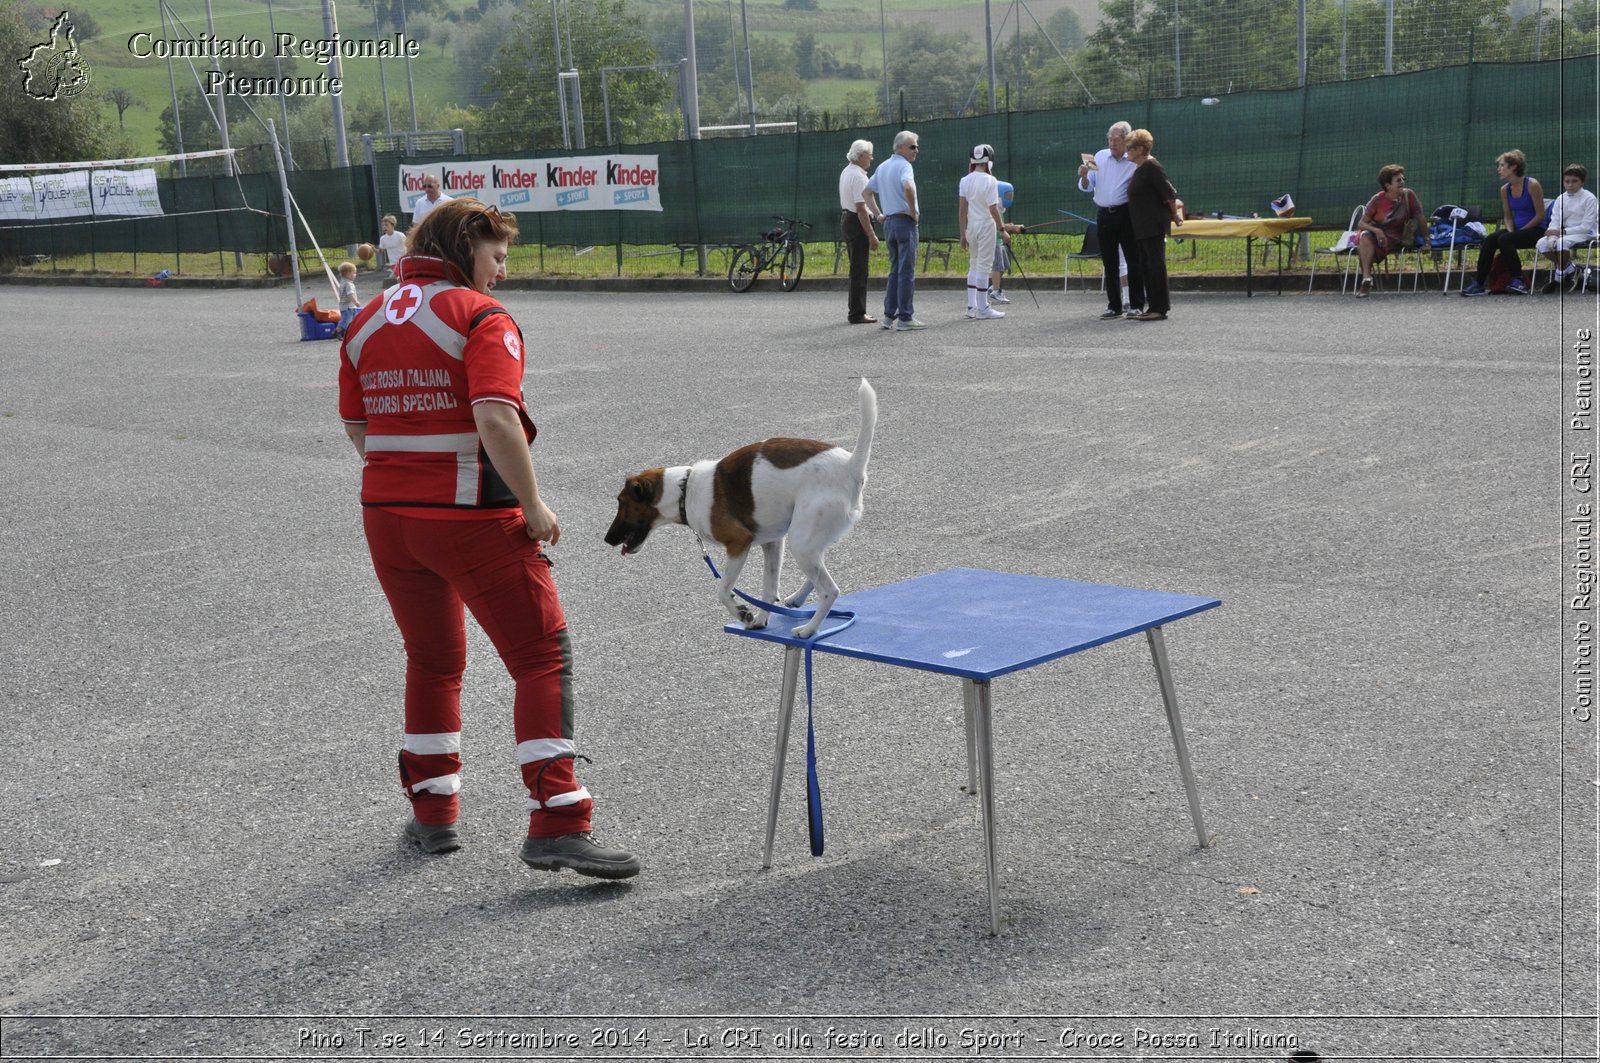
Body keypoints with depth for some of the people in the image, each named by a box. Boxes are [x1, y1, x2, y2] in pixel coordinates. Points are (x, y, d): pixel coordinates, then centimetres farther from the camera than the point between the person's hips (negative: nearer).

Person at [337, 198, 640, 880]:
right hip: (473, 518, -7)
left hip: (386, 515, 7)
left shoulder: (366, 321, 12)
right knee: (543, 659, -1)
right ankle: (556, 824, -7)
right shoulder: (480, 316, -10)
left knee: (432, 662, 22)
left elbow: (355, 427, 16)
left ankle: (433, 812, 29)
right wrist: (533, 506, -15)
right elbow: (497, 420, -22)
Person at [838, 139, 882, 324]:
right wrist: (872, 235, -21)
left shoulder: (846, 172, 14)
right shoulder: (858, 176, -18)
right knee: (859, 272, -5)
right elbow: (861, 208, -23)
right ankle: (857, 314, -2)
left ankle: (854, 310, 24)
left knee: (857, 270, 17)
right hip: (858, 224, -10)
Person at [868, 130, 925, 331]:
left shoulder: (882, 166, 15)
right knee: (907, 272, -5)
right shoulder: (904, 165, -11)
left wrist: (879, 214, 19)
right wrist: (913, 211, -18)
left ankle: (889, 316, 13)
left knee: (895, 271, 14)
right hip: (905, 222, -8)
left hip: (888, 222, 8)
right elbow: (908, 187, -31)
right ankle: (905, 318, -5)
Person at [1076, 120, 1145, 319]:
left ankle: (1136, 305, 2)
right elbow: (1087, 187, 11)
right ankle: (1114, 305, 14)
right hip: (1104, 215, 4)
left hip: (1125, 214, -4)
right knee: (1109, 262, 8)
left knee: (1133, 260, -3)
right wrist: (1084, 176, -8)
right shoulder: (1100, 157, 10)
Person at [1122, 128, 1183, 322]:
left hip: (1154, 224, -10)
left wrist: (1174, 215, -8)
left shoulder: (1150, 166, -13)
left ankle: (1160, 308, -7)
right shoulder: (1140, 168, 16)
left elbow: (1168, 193, -15)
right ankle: (1154, 306, 14)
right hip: (1142, 226, 10)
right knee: (1146, 265, 10)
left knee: (1155, 264, -9)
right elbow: (1166, 193, 22)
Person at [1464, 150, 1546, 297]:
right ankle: (1478, 283, -24)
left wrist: (1520, 230, -14)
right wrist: (1510, 231, -5)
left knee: (1504, 240, -31)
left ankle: (1518, 281, -21)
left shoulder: (1532, 185, -13)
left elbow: (1540, 215, -12)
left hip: (1535, 230, -6)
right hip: (1517, 229, 6)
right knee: (1489, 240, -21)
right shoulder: (1505, 189, 6)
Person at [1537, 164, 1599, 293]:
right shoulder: (1561, 199, 7)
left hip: (1585, 234, -6)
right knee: (1541, 244, -20)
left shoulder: (1589, 198, -11)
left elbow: (1586, 226, -16)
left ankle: (1559, 275, -14)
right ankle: (1569, 268, -1)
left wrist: (1562, 232, -23)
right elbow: (1555, 221, 2)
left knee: (1562, 242, -36)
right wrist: (1553, 233, -22)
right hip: (1565, 233, 6)